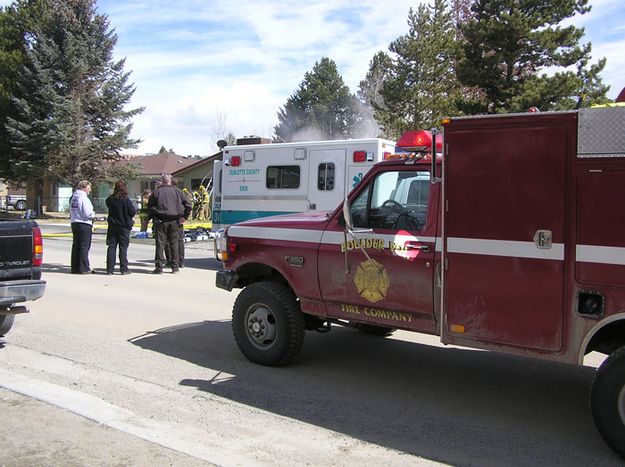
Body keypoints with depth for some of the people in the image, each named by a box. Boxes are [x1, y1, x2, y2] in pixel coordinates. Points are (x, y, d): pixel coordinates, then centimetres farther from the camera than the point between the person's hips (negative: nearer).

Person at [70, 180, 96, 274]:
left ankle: (75, 267, 16)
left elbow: (71, 211, 17)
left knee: (76, 246, 12)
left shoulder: (73, 198, 13)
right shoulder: (84, 198, -14)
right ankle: (83, 268, -1)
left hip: (74, 223, 8)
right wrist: (94, 214, 1)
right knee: (84, 247, -3)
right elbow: (88, 214, -18)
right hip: (84, 224, -8)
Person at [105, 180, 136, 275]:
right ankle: (124, 269, 5)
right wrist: (134, 207, 9)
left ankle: (109, 269, 7)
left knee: (111, 247, 7)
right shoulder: (126, 200, -14)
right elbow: (133, 212, -10)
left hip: (112, 226, 3)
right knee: (123, 248, 3)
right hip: (124, 227, -3)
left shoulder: (110, 199, -3)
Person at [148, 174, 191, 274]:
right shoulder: (177, 191, 5)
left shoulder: (156, 192, 2)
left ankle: (159, 267, -2)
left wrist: (154, 217, 11)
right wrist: (184, 217, 6)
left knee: (160, 244, 1)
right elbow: (188, 205, 2)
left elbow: (150, 206, 3)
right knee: (174, 244, 9)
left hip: (161, 221, -2)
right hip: (174, 221, 2)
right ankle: (175, 267, 11)